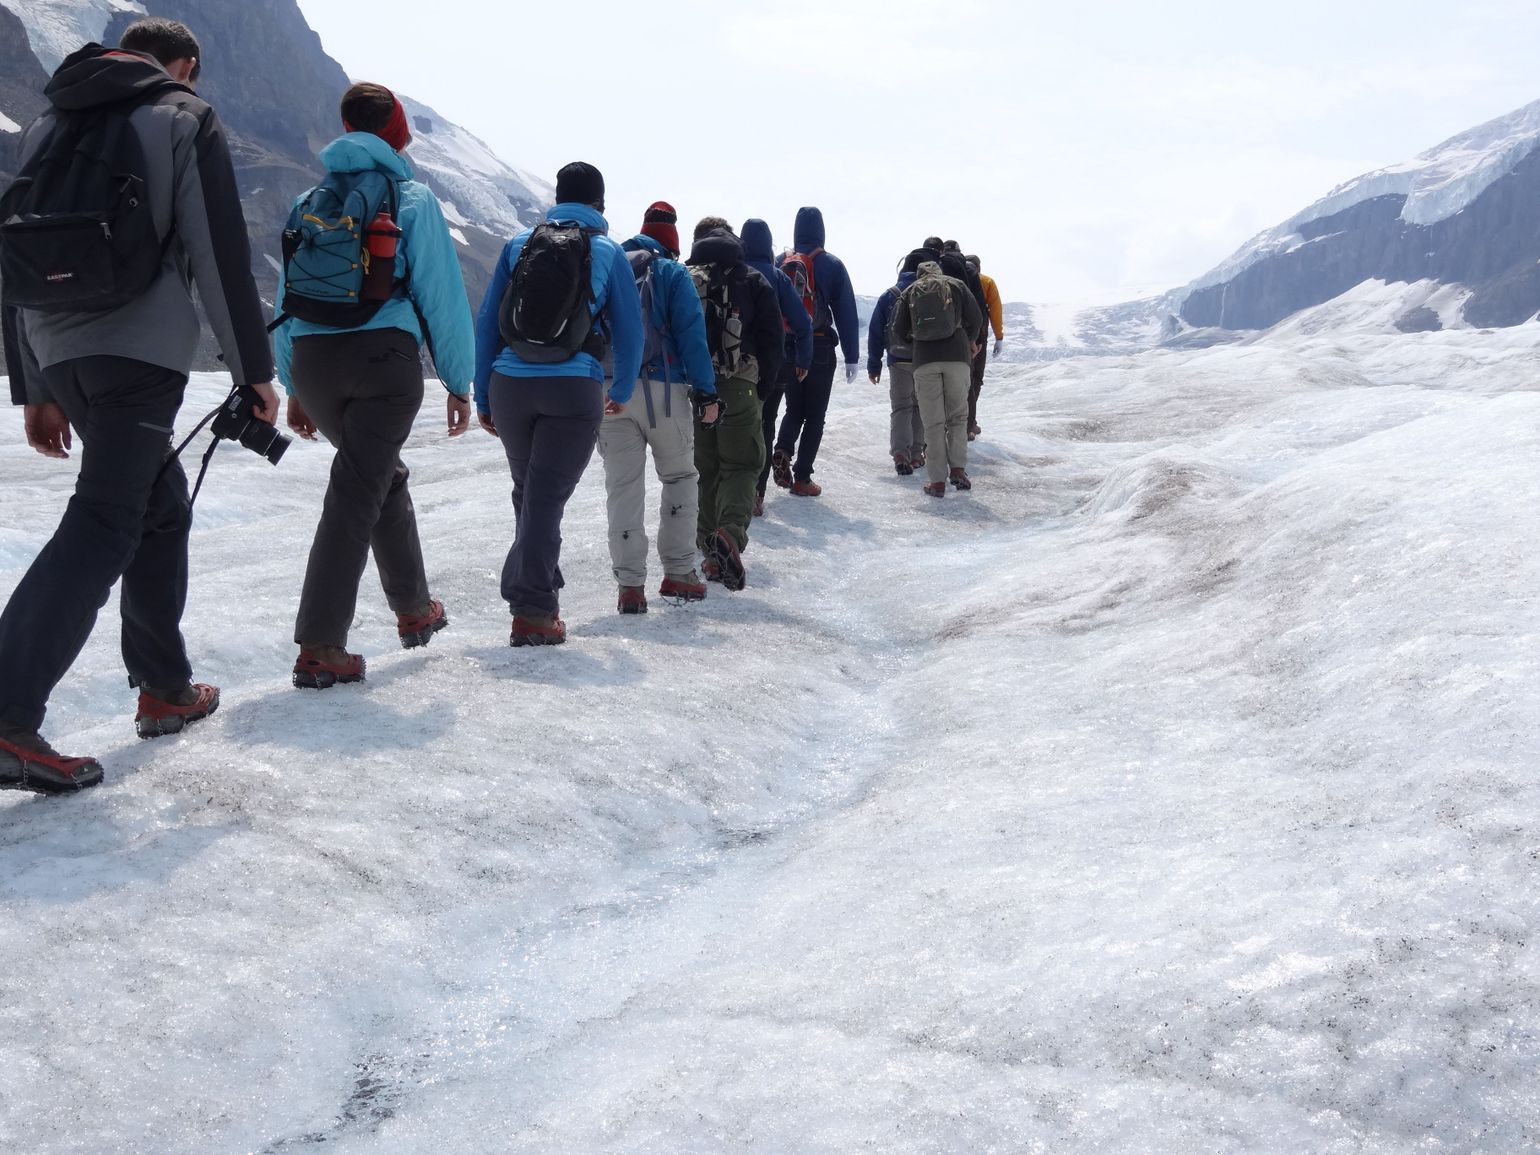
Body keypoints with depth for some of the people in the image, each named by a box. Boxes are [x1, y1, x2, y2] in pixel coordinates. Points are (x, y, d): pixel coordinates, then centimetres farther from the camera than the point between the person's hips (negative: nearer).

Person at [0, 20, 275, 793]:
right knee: (104, 521, -12)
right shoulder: (185, 120, 2)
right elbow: (221, 256, -7)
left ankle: (164, 688, 23)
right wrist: (254, 371, -2)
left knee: (161, 505, 20)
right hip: (140, 349, -7)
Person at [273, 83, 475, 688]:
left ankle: (413, 608, 32)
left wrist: (294, 388, 20)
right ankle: (320, 647, -12)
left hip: (312, 362, 5)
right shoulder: (412, 198, 3)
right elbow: (443, 295, -2)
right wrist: (459, 382, 3)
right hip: (383, 357, -5)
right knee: (356, 494, -7)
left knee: (382, 476, 24)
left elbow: (285, 298, 16)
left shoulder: (308, 202, 16)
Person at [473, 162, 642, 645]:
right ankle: (532, 613, -7)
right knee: (546, 498, -2)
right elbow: (629, 332, 6)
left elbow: (486, 322, 8)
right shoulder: (609, 252, 4)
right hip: (574, 390, -3)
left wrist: (483, 397, 13)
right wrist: (621, 393, 21)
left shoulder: (518, 244, 9)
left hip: (509, 385, 3)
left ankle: (540, 592, 28)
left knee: (528, 492, 18)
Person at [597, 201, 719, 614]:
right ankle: (678, 573, 8)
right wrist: (706, 391, -6)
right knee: (680, 476, 12)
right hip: (663, 389, -3)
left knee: (622, 486, 5)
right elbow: (691, 336, -8)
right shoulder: (672, 273, 0)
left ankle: (630, 585, 2)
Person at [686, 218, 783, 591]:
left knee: (704, 466, 11)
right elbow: (773, 337, 1)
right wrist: (766, 382, 11)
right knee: (741, 464, 2)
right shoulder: (753, 281, 4)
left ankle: (712, 554, 12)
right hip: (739, 387, -2)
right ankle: (731, 531, -25)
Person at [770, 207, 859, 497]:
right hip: (820, 348, -3)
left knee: (794, 408, 20)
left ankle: (783, 452, -6)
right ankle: (802, 478, 3)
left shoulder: (780, 263, 3)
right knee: (815, 414, 7)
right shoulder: (832, 265, -4)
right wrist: (851, 357, -1)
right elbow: (847, 313, -4)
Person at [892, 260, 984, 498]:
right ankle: (958, 468, -2)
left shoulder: (909, 292, 13)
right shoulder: (955, 285, 11)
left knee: (933, 421, 2)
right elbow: (975, 317, 5)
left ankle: (937, 480, -1)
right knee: (958, 416, 12)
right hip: (956, 356, 0)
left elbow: (899, 329, 9)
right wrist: (971, 340, 24)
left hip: (924, 360, 0)